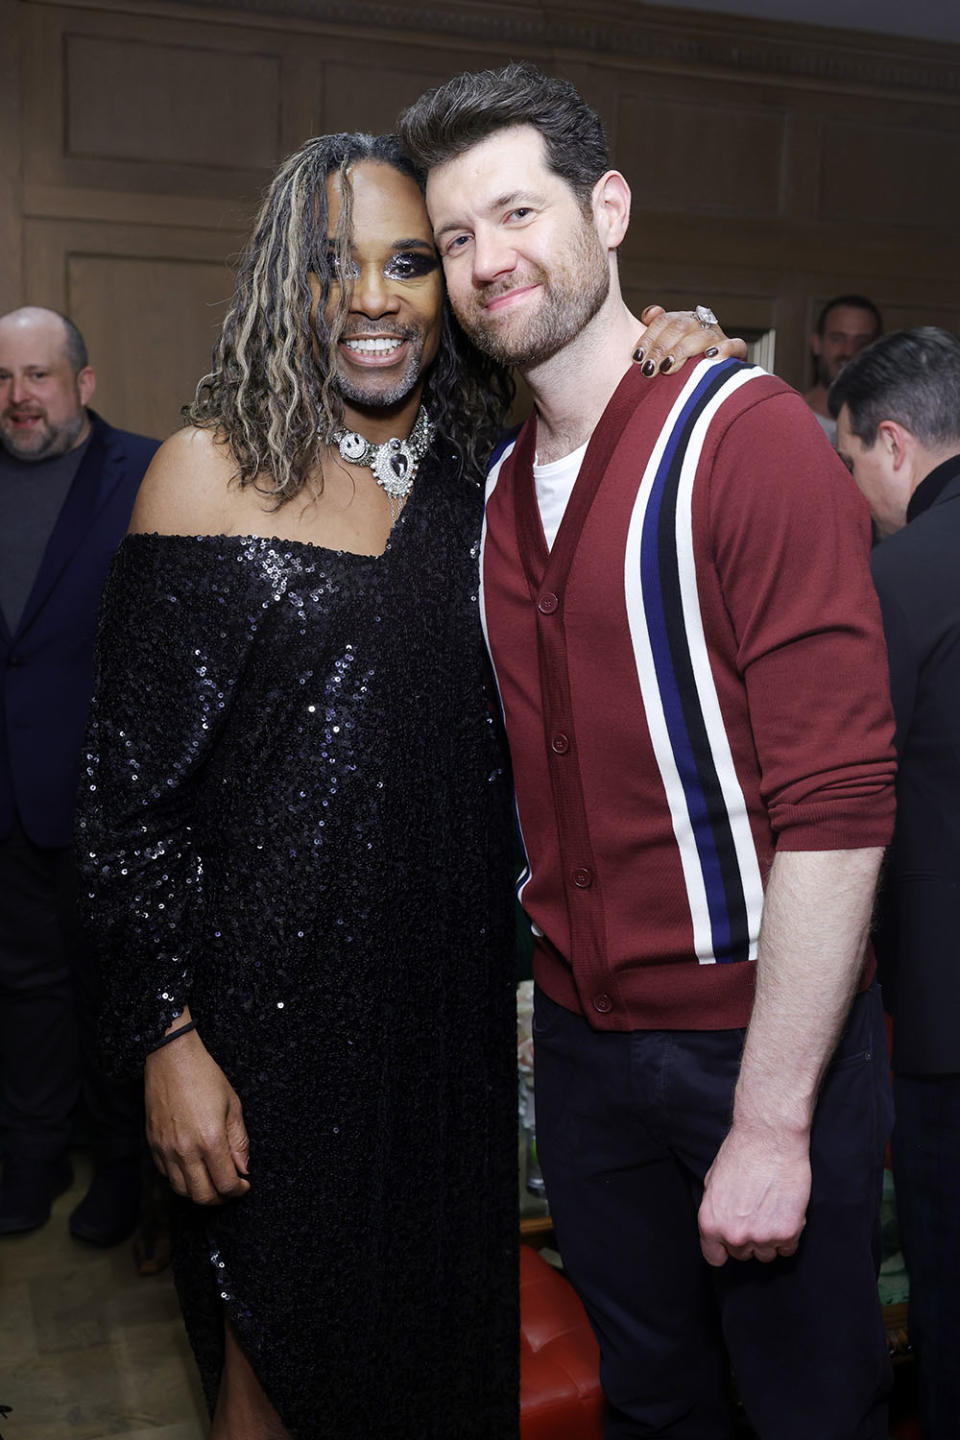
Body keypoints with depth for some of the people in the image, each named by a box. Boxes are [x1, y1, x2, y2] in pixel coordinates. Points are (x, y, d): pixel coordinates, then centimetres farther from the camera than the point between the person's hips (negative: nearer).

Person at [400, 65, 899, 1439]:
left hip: (759, 1032, -5)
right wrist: (543, 975, 5)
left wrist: (772, 1119, -19)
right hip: (581, 1036, 6)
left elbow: (838, 802, -20)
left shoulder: (747, 435, -15)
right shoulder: (500, 484, 8)